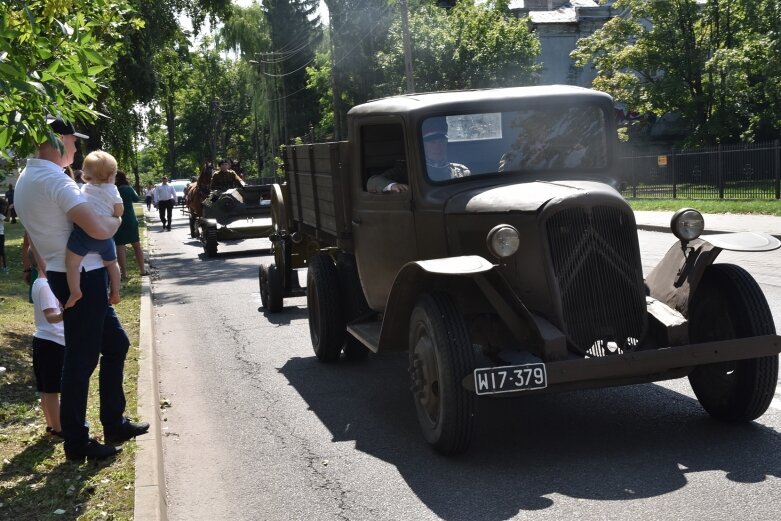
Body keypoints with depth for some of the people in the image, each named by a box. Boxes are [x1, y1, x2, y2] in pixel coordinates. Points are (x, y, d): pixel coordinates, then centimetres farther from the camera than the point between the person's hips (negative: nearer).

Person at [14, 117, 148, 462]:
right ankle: (76, 443, 11)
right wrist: (116, 220, -9)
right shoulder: (55, 180, -20)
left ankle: (114, 424, 26)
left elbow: (34, 239, 20)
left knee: (115, 343, 18)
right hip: (82, 278, -10)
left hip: (64, 275, 10)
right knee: (81, 359, 0)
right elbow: (98, 230, -29)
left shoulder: (26, 179, 11)